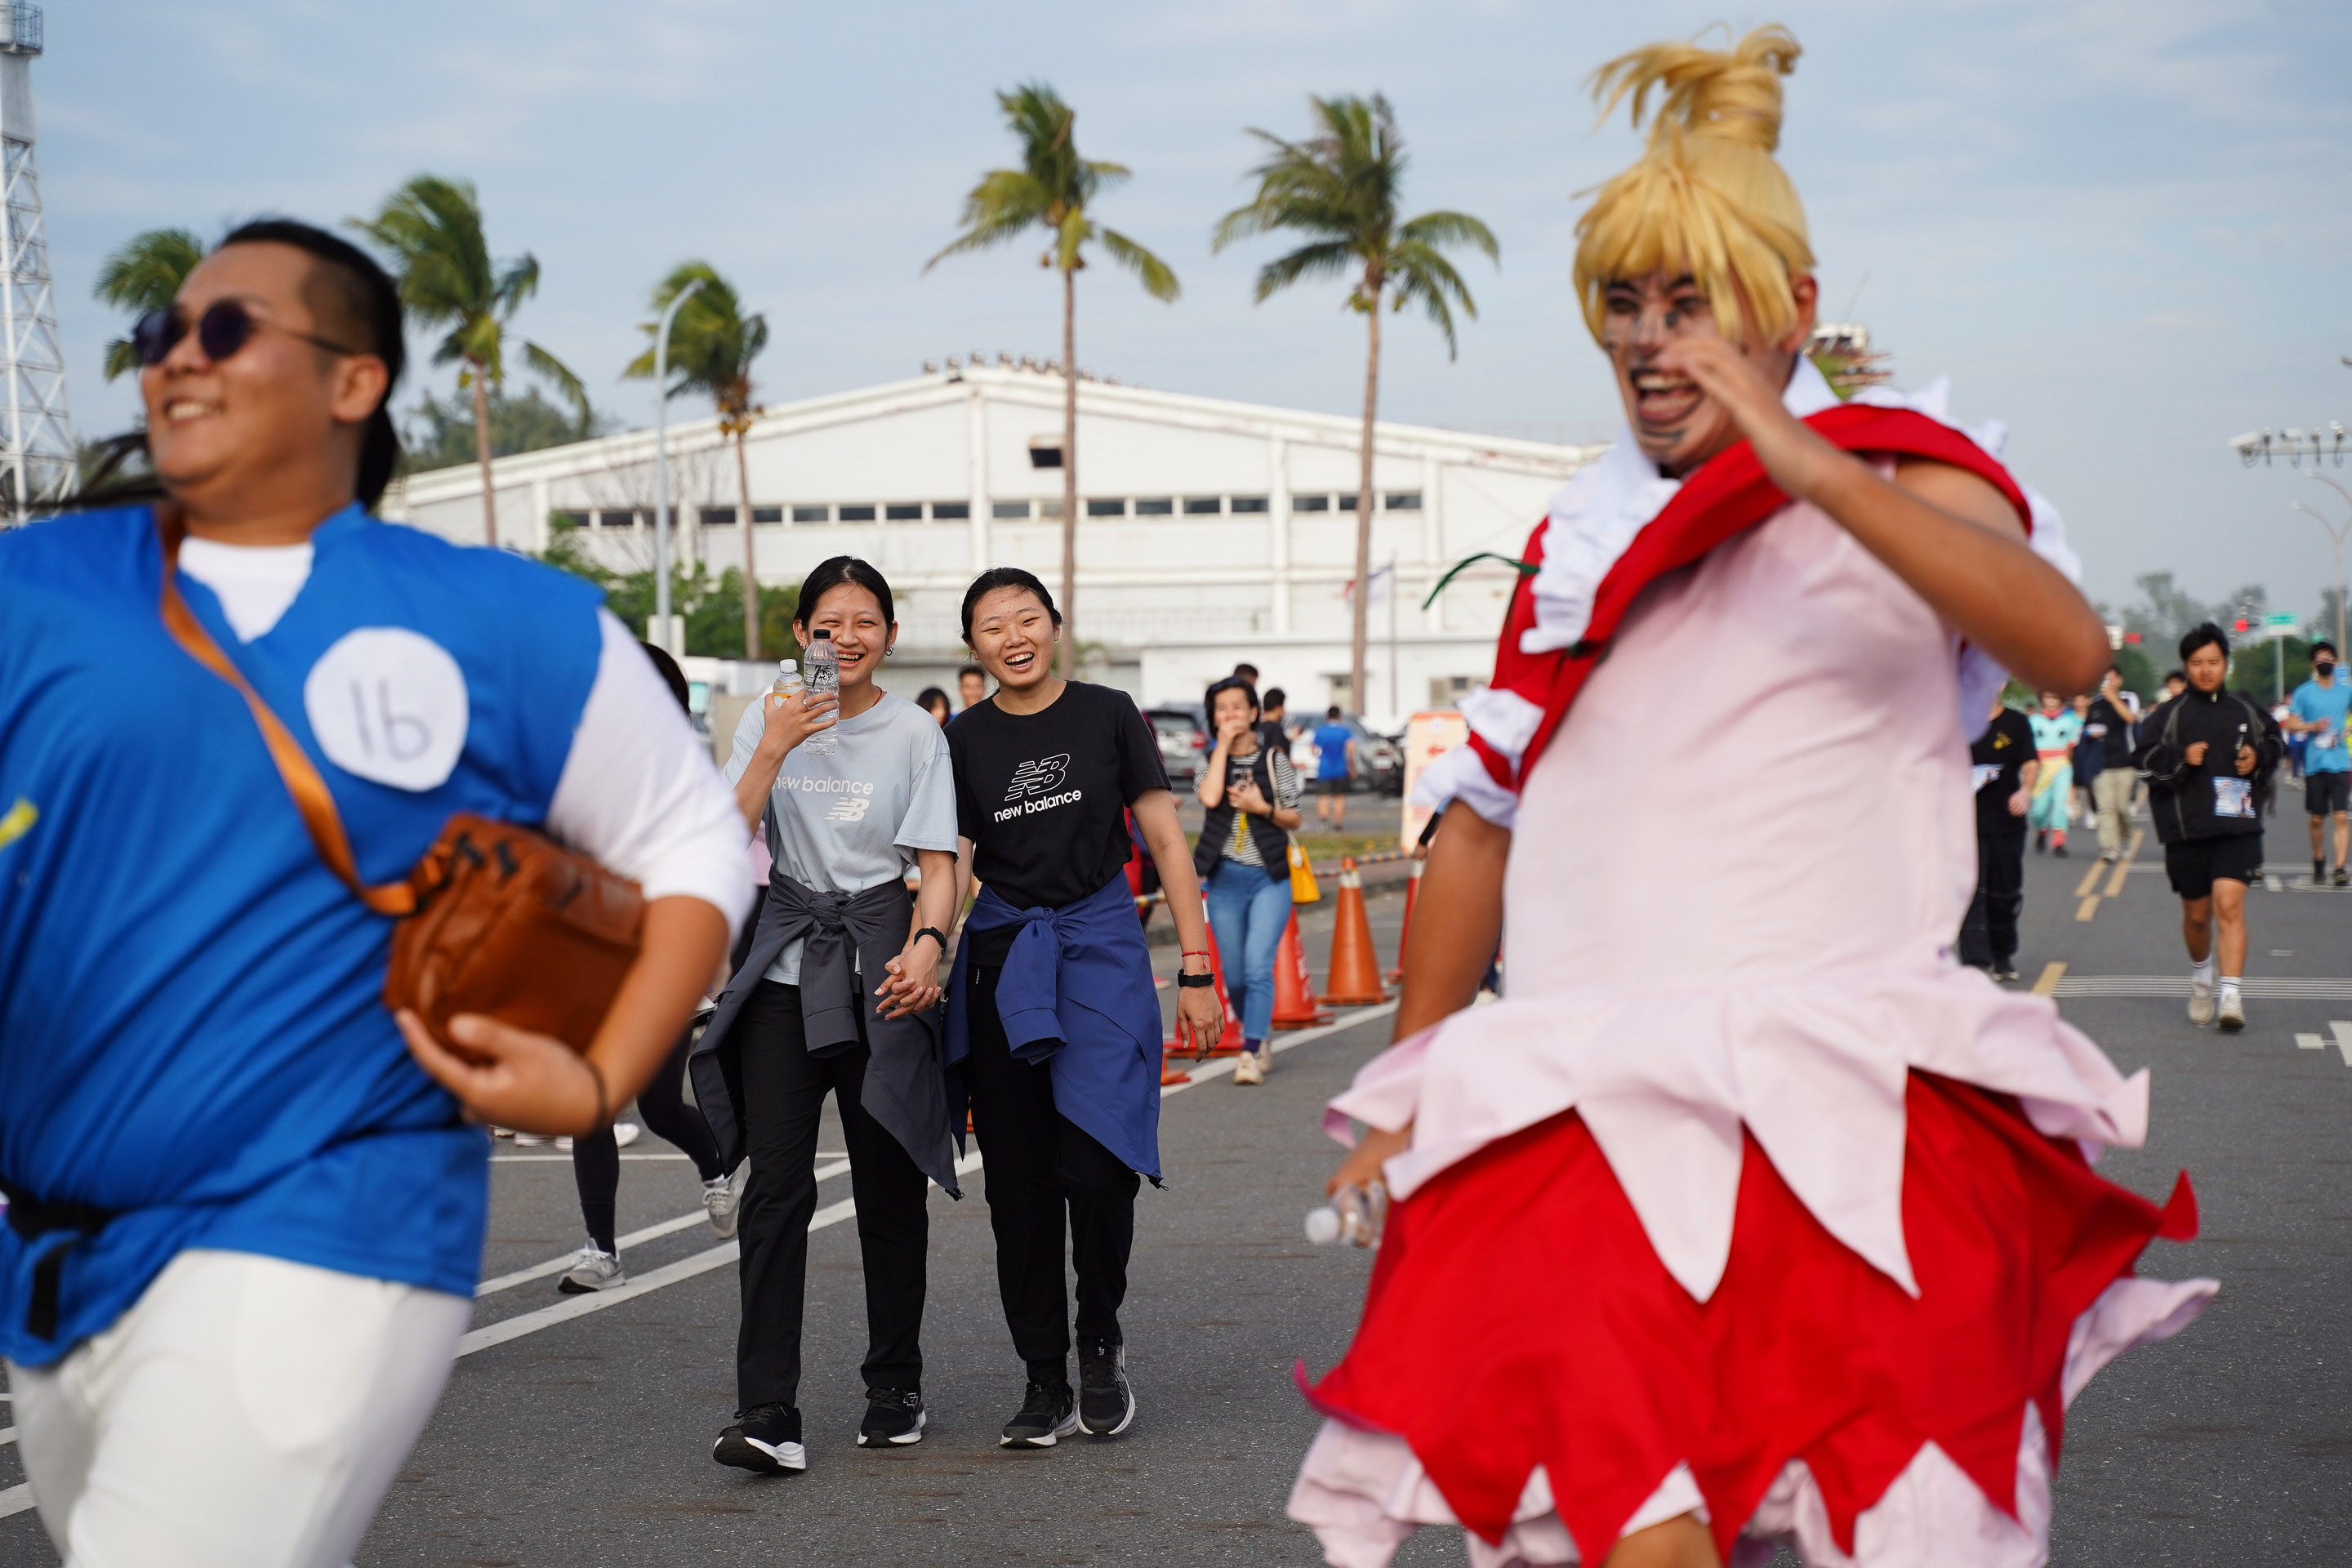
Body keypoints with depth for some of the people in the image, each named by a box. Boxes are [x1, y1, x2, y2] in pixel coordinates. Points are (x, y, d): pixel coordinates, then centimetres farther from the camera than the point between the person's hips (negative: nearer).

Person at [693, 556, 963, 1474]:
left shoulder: (914, 734, 5)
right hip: (787, 962, 0)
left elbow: (937, 863, 1)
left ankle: (895, 1389, 20)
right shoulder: (770, 721, 8)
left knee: (890, 1184, 4)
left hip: (881, 968, 0)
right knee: (778, 1186, -9)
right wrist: (773, 751, -13)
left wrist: (927, 945, -17)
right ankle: (766, 1410, -12)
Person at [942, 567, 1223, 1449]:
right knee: (1020, 1184, 2)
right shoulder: (964, 742, 6)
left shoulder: (1108, 716, 2)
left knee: (1096, 1163, -17)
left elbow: (1167, 844, 4)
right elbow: (948, 865, 1)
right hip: (1003, 962, 2)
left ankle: (1101, 1343, 6)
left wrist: (1196, 971, -1)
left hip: (1102, 949, -2)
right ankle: (1045, 1385, 12)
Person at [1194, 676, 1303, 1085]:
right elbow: (1210, 797, -16)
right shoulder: (1210, 762, 6)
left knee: (1258, 968, -15)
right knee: (1234, 976, 7)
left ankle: (1251, 1055, -16)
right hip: (1225, 879, 2)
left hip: (1270, 878, -2)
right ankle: (1260, 1035, 31)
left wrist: (1263, 808, -13)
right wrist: (1224, 743, -11)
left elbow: (1294, 818, 6)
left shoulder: (1275, 761, 3)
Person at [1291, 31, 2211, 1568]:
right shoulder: (1577, 531, 17)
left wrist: (1812, 470, -25)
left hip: (1848, 1103, -2)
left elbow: (2069, 646, -17)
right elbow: (1482, 816, 22)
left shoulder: (1901, 470, 5)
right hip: (1589, 1105, 3)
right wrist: (1409, 1097, 23)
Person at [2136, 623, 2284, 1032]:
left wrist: (2259, 756, 1)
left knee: (2229, 905, -17)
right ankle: (2201, 978, 40)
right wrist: (2181, 759, -15)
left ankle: (2231, 994, -20)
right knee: (2196, 914, 11)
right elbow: (2143, 760, 0)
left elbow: (2274, 741, 22)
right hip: (2186, 829, 0)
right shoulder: (2168, 715, 3)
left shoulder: (2246, 711, 9)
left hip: (2238, 828, 0)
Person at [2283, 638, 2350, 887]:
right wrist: (2313, 726, -13)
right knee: (2317, 819, 8)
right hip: (2315, 763, 0)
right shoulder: (2304, 693, 5)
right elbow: (2291, 725, 4)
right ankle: (2319, 863, 26)